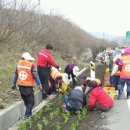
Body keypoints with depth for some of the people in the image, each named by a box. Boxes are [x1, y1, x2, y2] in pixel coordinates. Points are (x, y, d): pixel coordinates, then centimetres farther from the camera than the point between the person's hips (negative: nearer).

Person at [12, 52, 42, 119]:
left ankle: (29, 112, 33)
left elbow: (16, 75, 12)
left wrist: (14, 83, 23)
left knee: (26, 101, 21)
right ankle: (27, 115, -2)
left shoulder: (19, 64, 2)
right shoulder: (31, 65, -14)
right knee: (31, 102, 6)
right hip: (28, 86, -6)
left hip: (20, 86, 6)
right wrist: (39, 84, -1)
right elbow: (35, 76, -11)